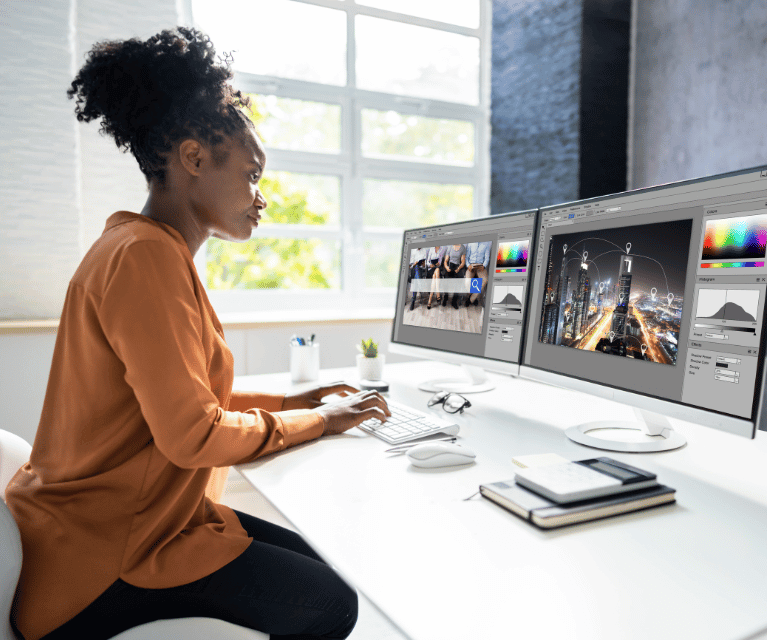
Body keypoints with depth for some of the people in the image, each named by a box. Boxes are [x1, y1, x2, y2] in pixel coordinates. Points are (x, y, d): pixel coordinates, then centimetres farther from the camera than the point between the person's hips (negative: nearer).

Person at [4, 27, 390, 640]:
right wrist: (315, 422, -13)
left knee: (312, 560, 8)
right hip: (101, 561, -9)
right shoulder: (144, 256, -23)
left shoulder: (157, 252, 10)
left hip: (143, 515, 9)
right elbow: (192, 434, -25)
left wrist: (287, 401, 7)